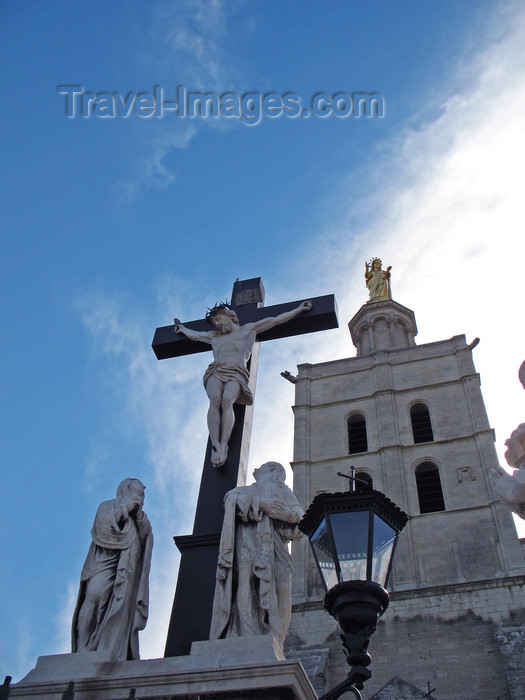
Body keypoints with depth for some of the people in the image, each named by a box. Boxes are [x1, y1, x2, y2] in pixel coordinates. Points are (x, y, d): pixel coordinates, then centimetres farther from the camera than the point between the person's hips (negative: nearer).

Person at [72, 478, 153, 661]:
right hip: (105, 559, -4)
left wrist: (139, 514, 0)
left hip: (126, 567, 4)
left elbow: (145, 536, 12)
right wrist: (124, 509, -2)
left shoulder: (137, 516, 28)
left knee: (122, 606, -12)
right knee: (95, 595, -24)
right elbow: (103, 524, -3)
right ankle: (84, 649, -23)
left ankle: (112, 652, -18)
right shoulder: (107, 506, 17)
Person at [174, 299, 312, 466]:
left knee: (227, 400, -35)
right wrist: (181, 328, 66)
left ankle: (223, 446, -47)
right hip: (216, 371, 2)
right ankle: (215, 446, -44)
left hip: (236, 373, -2)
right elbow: (194, 335, 51)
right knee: (215, 399, -33)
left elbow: (275, 320, 26)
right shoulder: (214, 336, 34)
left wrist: (299, 309, 27)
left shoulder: (248, 330, 25)